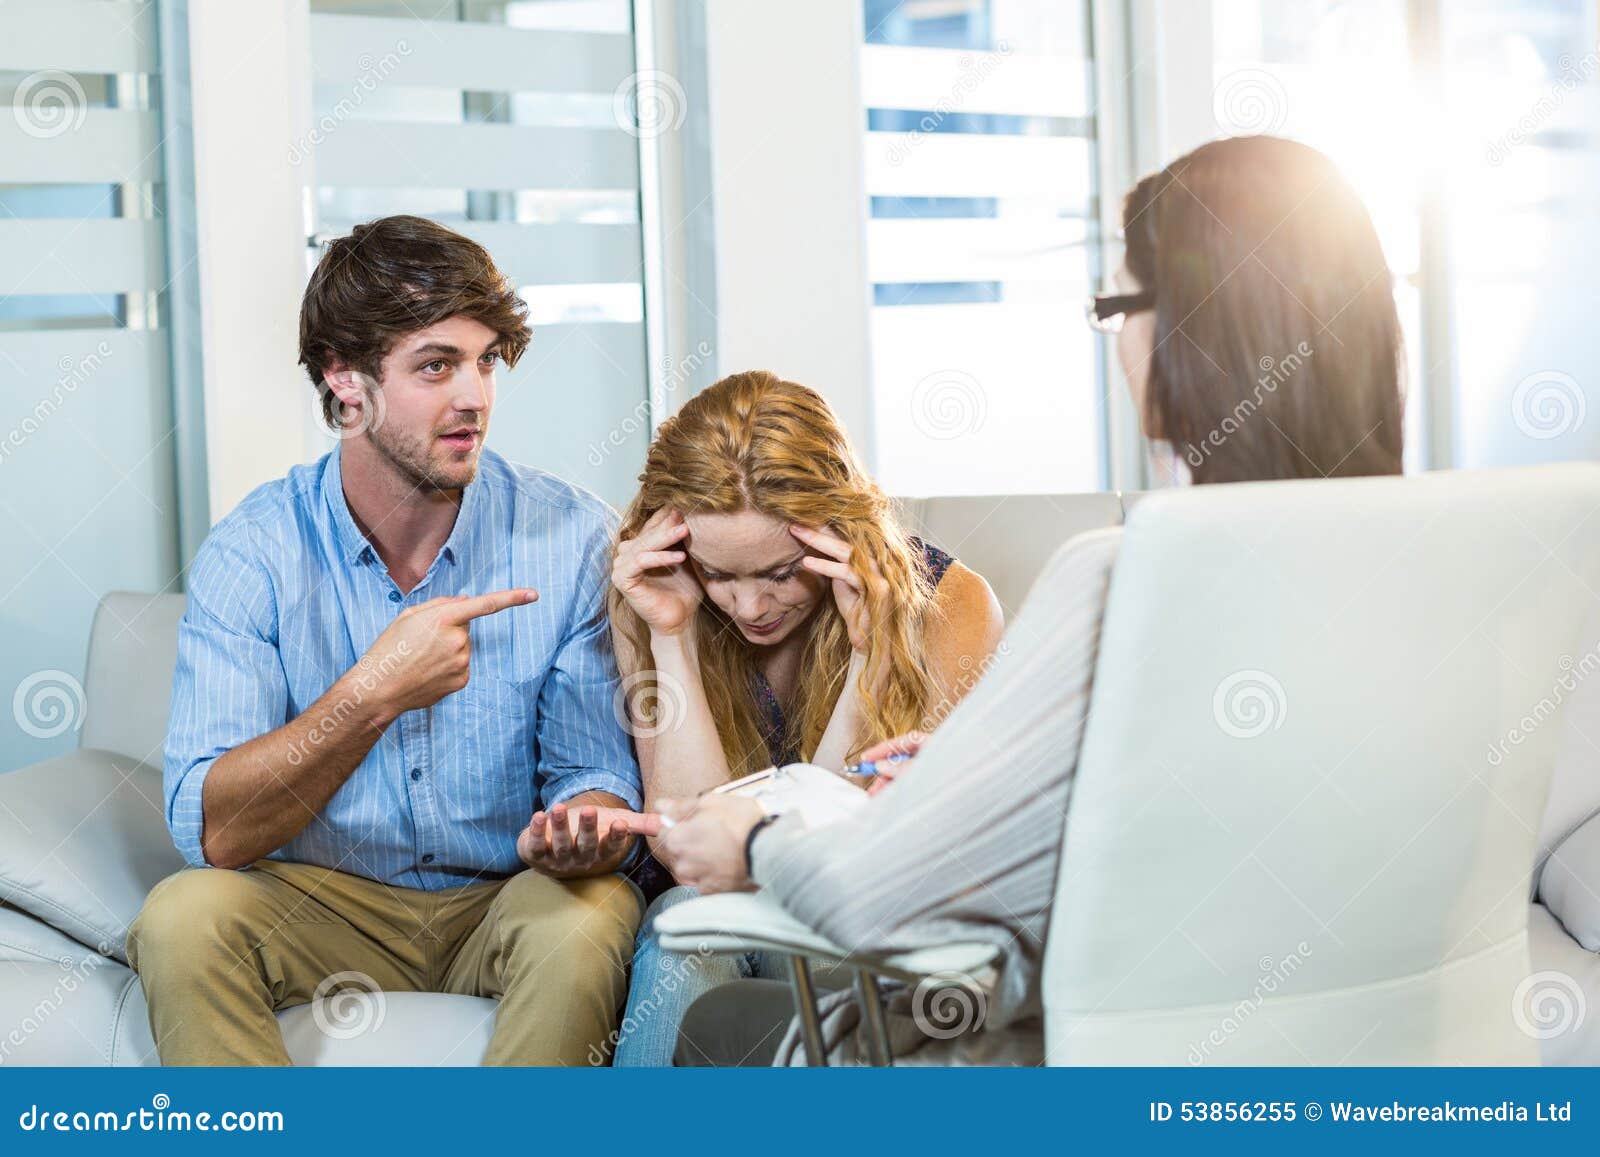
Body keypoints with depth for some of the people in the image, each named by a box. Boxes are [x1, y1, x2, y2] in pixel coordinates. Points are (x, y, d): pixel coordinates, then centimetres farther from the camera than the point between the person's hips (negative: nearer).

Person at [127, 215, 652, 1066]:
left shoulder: (572, 538, -8)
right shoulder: (252, 551, -9)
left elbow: (595, 768, -6)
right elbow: (210, 834, -18)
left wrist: (576, 832, -31)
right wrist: (375, 694, -30)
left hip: (505, 902, 0)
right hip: (322, 899, 0)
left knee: (590, 914, -33)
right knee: (181, 917, -29)